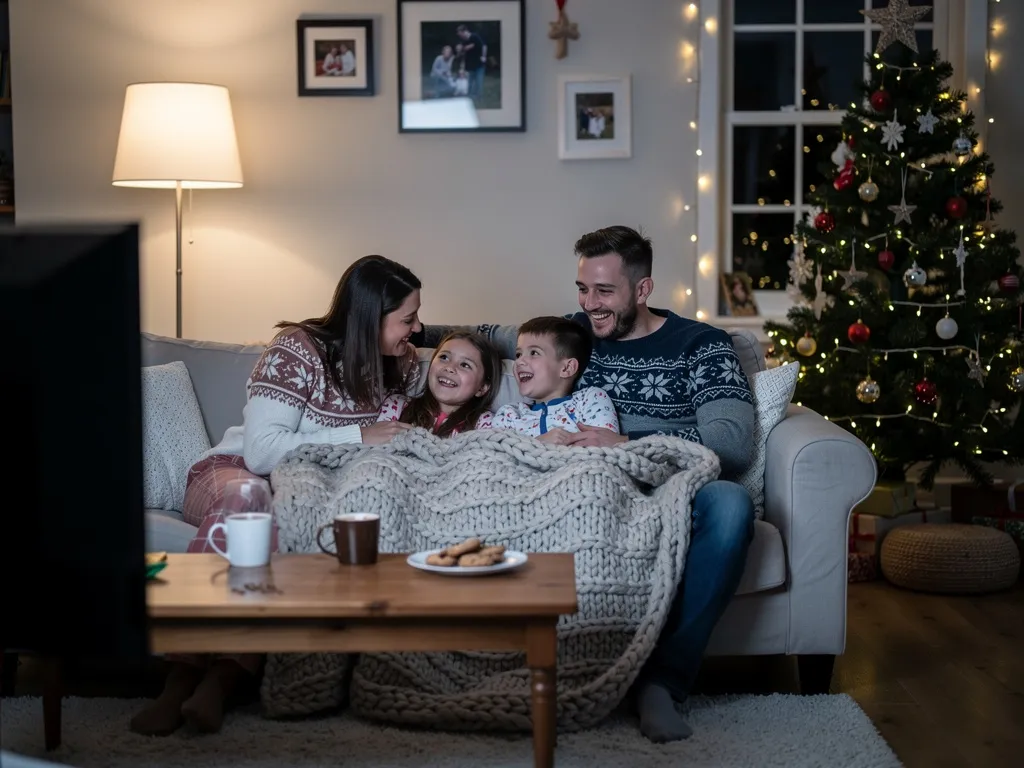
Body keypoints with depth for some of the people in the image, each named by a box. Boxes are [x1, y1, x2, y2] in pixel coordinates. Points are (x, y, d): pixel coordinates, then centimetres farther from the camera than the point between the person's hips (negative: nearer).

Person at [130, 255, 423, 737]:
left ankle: (222, 678, -42)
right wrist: (357, 436, -22)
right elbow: (261, 450, -20)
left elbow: (402, 438, 20)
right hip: (235, 471, -3)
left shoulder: (404, 364, 7)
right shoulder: (297, 350, -12)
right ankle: (181, 674, -43)